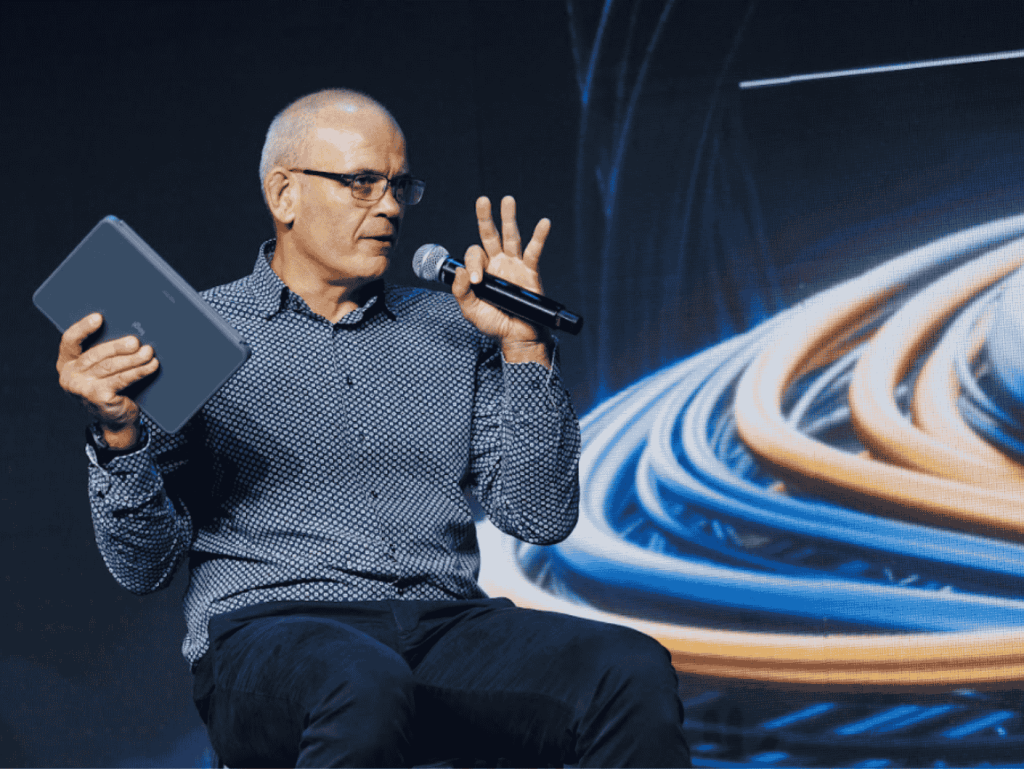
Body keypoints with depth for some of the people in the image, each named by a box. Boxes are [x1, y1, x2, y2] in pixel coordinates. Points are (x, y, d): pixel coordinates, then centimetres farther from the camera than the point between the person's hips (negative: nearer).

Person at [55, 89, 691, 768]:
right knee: (364, 688, -41)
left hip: (446, 624, 4)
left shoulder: (450, 330, 19)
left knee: (632, 670, -27)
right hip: (268, 628, -3)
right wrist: (119, 432, -15)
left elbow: (542, 516, 11)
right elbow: (144, 565, 4)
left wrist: (523, 345, 4)